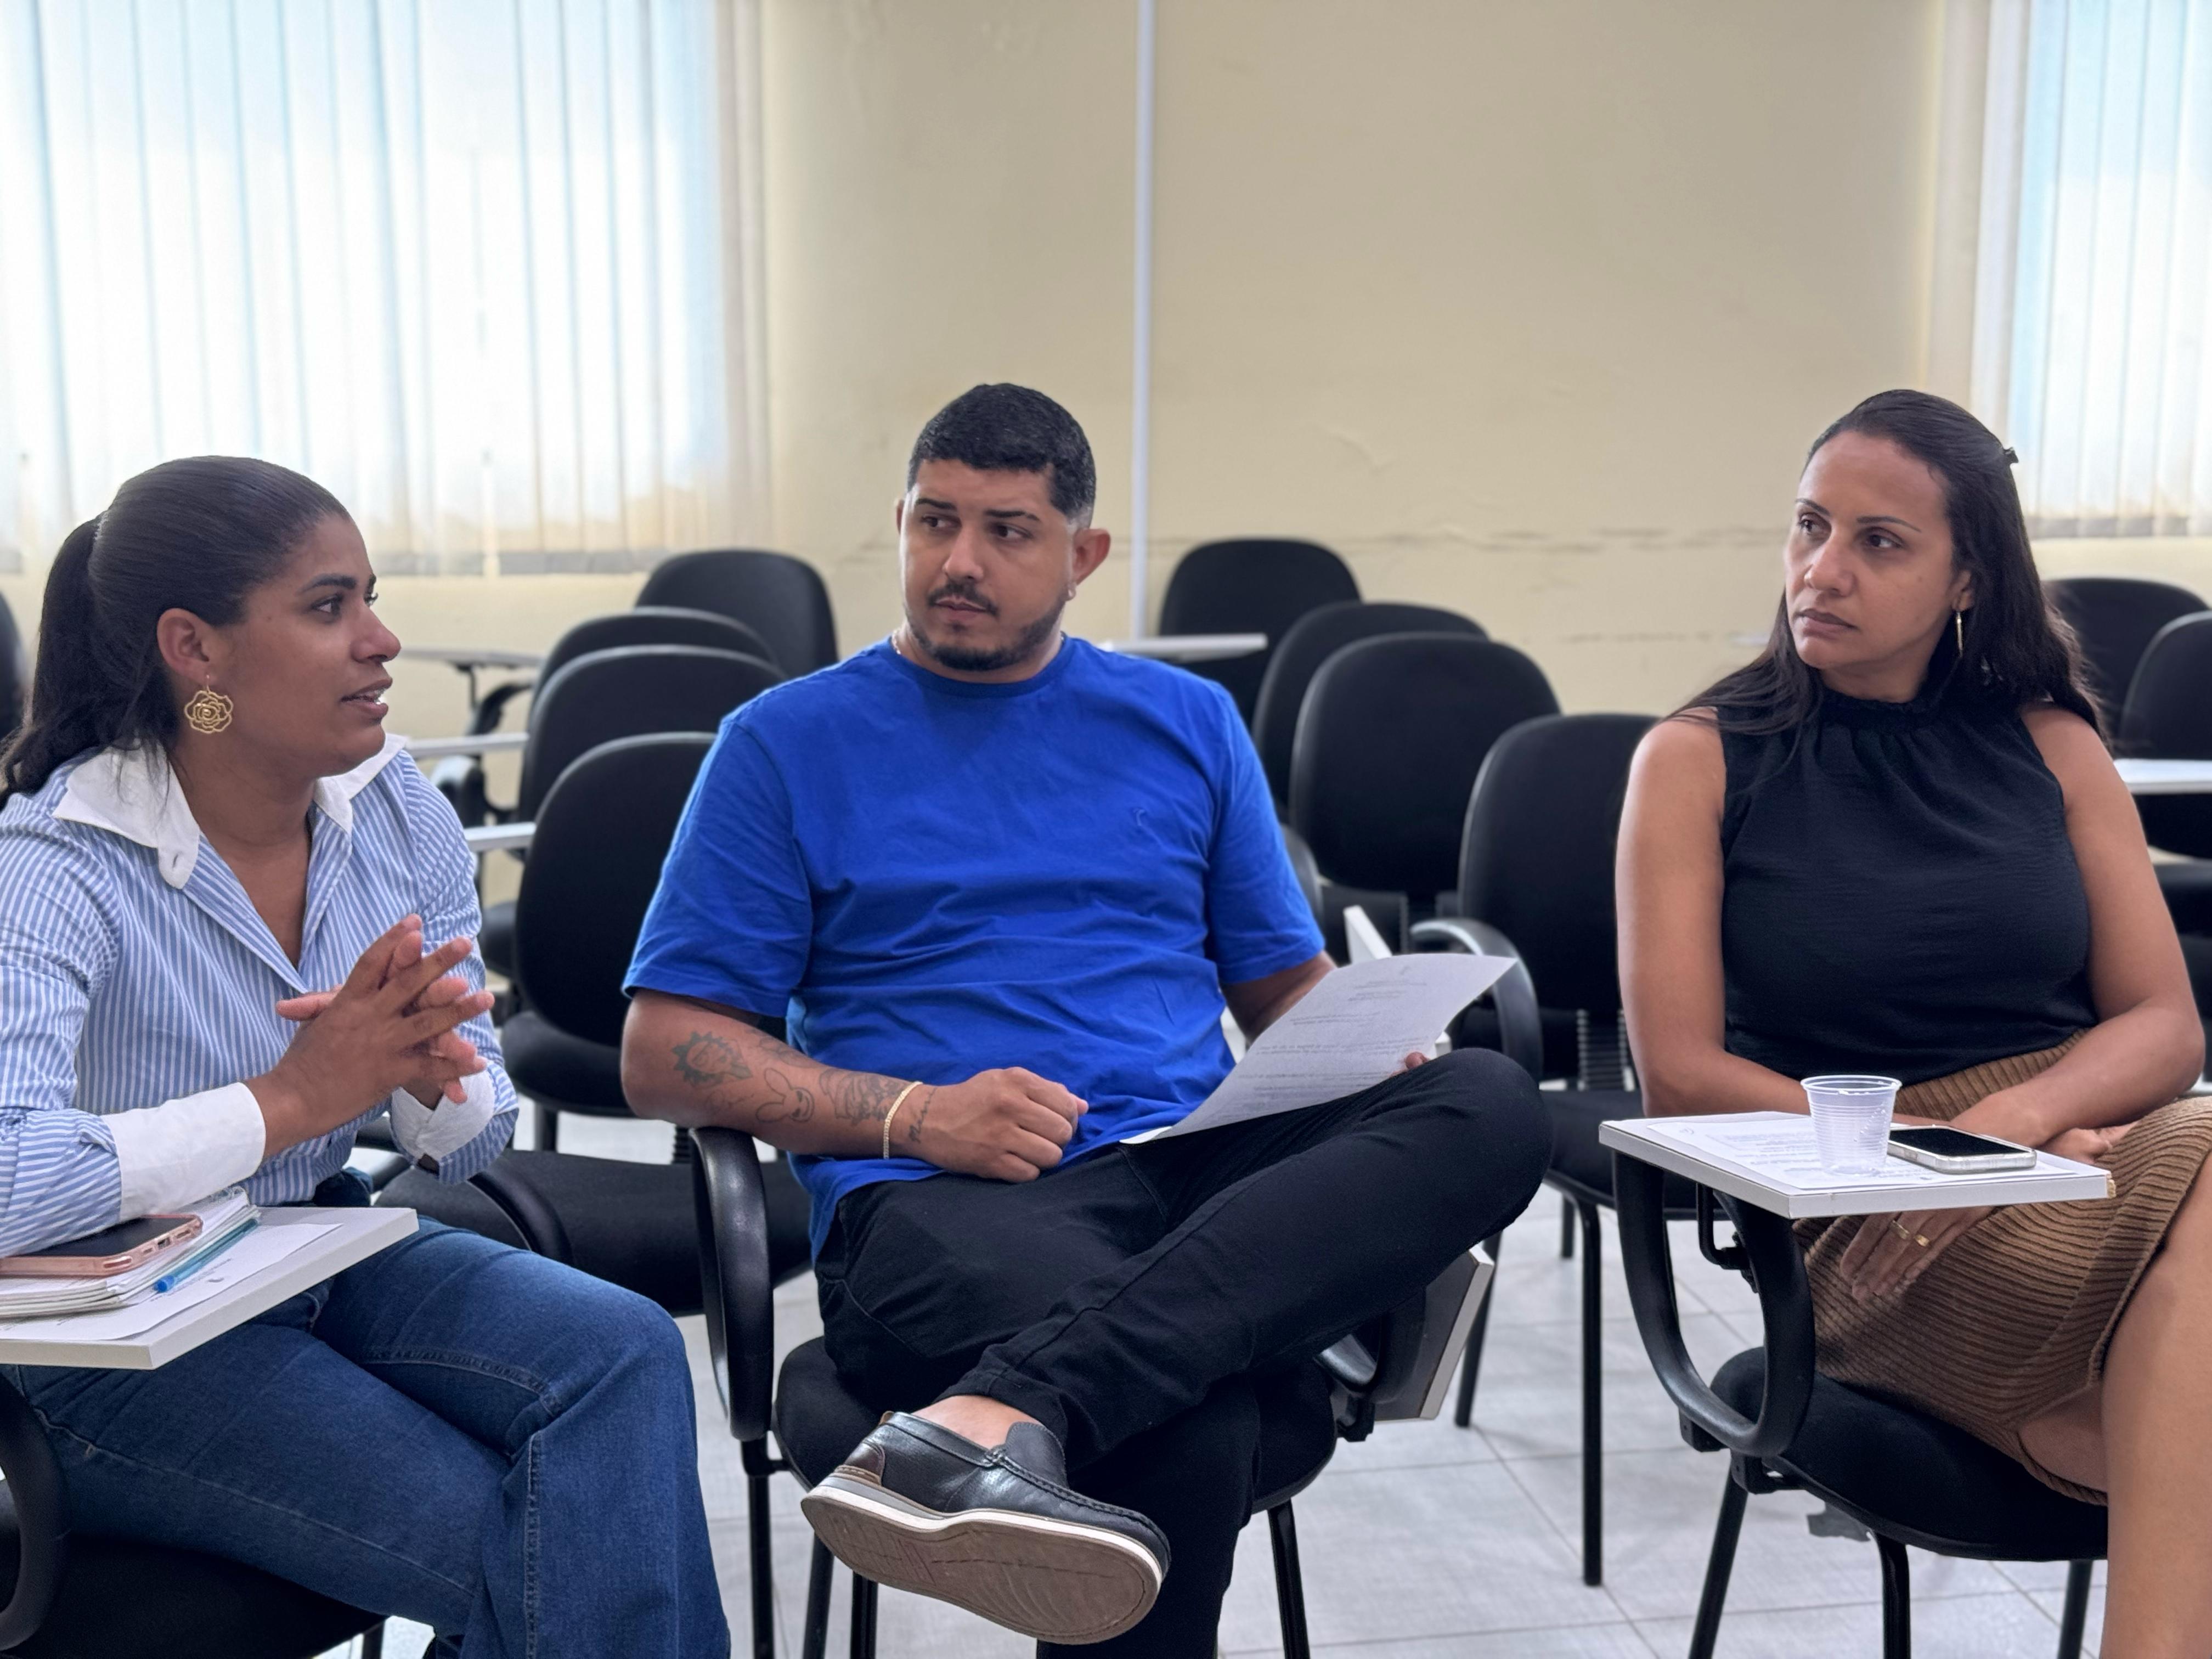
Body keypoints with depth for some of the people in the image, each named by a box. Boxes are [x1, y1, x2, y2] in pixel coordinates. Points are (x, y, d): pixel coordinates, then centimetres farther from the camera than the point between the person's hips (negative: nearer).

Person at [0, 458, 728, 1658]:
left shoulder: (396, 812, -3)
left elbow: (472, 1142, 2)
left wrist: (434, 1074, -22)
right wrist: (296, 1096, -32)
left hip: (324, 1259, 6)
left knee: (623, 1352, -21)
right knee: (504, 1547, -22)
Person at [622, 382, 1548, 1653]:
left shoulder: (1187, 724, 20)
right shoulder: (790, 744, 11)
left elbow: (1289, 986, 22)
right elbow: (666, 1055, 6)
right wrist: (914, 1116, -9)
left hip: (1197, 1162, 5)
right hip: (933, 1201, -5)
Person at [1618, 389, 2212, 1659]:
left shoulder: (2050, 744, 14)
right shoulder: (1698, 760, 5)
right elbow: (1682, 1077, -2)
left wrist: (2016, 1120, -15)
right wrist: (1919, 1147, -15)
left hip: (2087, 1136, 4)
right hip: (1861, 1229, -3)